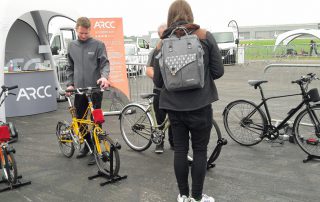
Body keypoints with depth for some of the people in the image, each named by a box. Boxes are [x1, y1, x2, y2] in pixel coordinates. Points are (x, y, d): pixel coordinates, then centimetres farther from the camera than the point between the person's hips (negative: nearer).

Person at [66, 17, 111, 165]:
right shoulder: (72, 46, 11)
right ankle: (87, 144, 28)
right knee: (80, 119, 10)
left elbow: (105, 63, -6)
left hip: (95, 89, -4)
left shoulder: (98, 45, -2)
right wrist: (70, 84, 5)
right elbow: (70, 67, 16)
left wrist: (104, 76, -26)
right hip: (79, 90, 4)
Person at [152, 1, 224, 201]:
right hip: (200, 105, -2)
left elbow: (157, 81, 2)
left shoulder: (162, 44, 0)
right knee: (200, 150, 9)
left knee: (180, 150, 12)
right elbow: (218, 71, -4)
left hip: (174, 106, 2)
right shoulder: (205, 36, -4)